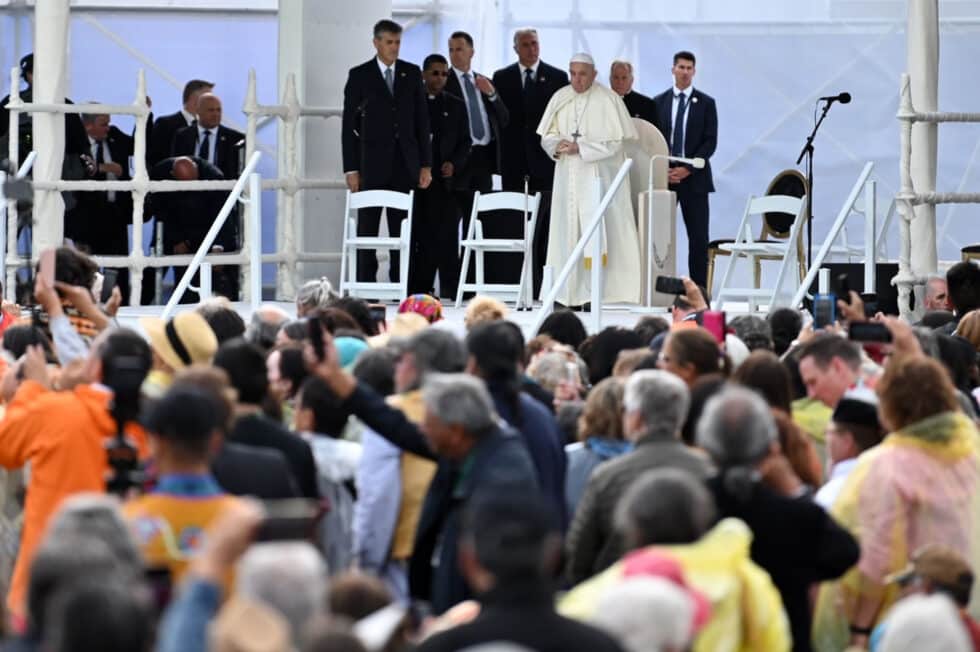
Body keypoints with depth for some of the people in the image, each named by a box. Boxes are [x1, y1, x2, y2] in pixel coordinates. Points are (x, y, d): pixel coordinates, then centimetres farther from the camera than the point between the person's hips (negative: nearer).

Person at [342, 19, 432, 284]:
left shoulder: (412, 73, 8)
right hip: (372, 161, -2)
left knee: (402, 229, 3)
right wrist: (351, 169, -6)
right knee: (367, 228, -1)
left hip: (405, 163, 2)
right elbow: (349, 124, 0)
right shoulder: (359, 75, 1)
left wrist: (426, 164, 4)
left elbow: (422, 120, 10)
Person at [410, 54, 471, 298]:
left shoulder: (456, 106, 13)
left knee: (446, 236, -6)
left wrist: (453, 164, -5)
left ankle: (449, 288, -5)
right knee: (418, 235, -3)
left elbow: (465, 141, 13)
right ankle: (417, 289, 0)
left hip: (444, 178, 1)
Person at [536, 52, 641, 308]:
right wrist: (557, 145, -12)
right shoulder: (560, 99, 7)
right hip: (568, 178, 4)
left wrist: (580, 148, -16)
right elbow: (547, 135, 11)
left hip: (598, 178, -4)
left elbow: (615, 142, -8)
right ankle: (569, 293, 1)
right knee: (568, 231, 1)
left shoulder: (608, 101, -6)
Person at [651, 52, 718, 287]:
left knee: (698, 236, -2)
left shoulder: (706, 103, 5)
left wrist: (688, 169, -12)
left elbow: (710, 142, -2)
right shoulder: (659, 102, 10)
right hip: (663, 176, 1)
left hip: (694, 177, -1)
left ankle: (698, 289, 1)